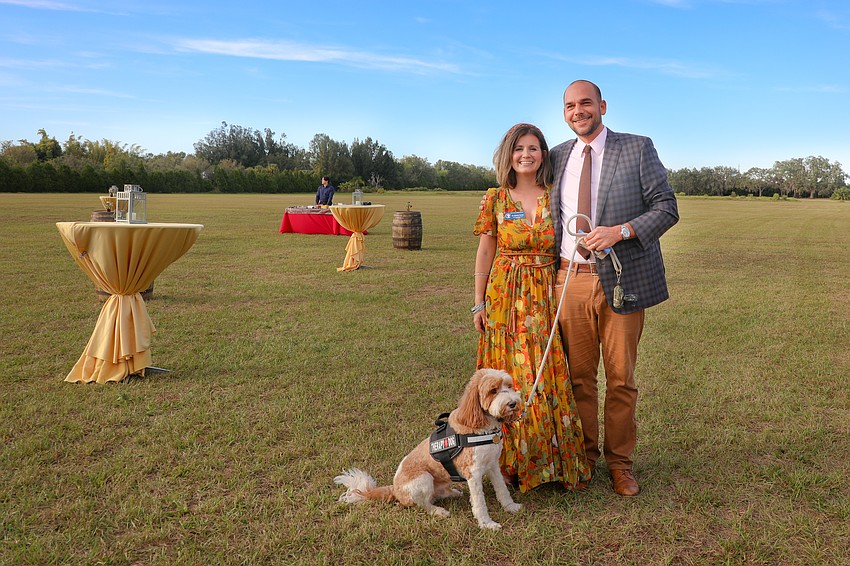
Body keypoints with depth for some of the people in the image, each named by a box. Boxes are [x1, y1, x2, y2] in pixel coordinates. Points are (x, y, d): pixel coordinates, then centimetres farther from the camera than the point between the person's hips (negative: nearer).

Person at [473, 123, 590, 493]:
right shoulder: (495, 199, 1)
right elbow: (485, 254, 3)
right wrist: (479, 303, 2)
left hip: (547, 297, 1)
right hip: (505, 296, -1)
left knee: (551, 376, 4)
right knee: (510, 378, 5)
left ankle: (557, 459, 20)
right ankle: (513, 460, 19)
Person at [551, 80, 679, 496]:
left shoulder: (638, 149, 2)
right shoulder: (557, 157, 13)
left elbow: (667, 208, -1)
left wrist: (620, 231, -17)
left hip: (620, 280, -2)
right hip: (570, 280, 3)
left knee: (621, 379, 7)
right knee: (578, 377, 8)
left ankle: (619, 461, 23)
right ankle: (584, 457, 25)